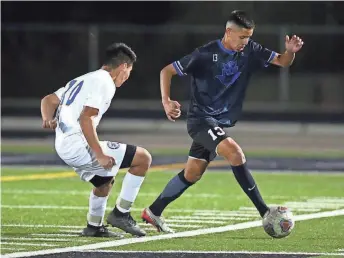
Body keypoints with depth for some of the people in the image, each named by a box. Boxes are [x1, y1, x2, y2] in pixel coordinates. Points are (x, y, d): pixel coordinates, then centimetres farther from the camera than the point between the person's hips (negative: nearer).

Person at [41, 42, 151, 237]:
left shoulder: (84, 80, 22)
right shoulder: (104, 83, -9)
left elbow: (48, 100, 22)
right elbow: (86, 119, -20)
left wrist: (48, 119, 4)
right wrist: (100, 155, -20)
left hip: (64, 147, 10)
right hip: (79, 145, -10)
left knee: (105, 181, 31)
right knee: (143, 158, -5)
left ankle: (94, 226, 38)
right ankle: (121, 213, -1)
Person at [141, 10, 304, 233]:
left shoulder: (250, 51, -2)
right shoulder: (206, 54, -15)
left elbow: (282, 62, 1)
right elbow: (167, 71, -8)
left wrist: (291, 52, -22)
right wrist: (166, 101, -22)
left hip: (222, 122, 7)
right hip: (201, 119, -7)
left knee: (192, 174, 12)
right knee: (234, 152, -26)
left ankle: (153, 213, 28)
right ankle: (265, 212, -25)